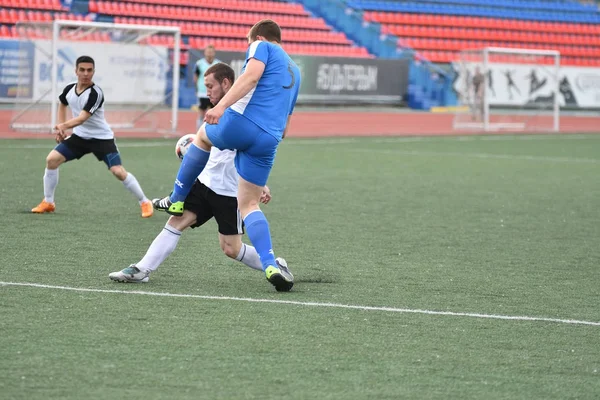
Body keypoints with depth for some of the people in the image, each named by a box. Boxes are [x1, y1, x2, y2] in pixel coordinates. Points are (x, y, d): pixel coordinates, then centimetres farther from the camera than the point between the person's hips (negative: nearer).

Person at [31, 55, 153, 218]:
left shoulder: (95, 93, -24)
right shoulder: (69, 89, -4)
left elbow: (82, 118, -34)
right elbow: (62, 104, 21)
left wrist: (64, 126, -52)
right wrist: (60, 128, 11)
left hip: (102, 137, -6)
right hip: (80, 136, 6)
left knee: (118, 171, -19)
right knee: (52, 160, -7)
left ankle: (145, 203, -1)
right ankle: (48, 203, 8)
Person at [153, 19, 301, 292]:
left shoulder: (262, 46, 10)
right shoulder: (294, 72, 32)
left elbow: (251, 75, -13)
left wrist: (221, 106, -22)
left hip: (242, 122, -5)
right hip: (269, 141, 5)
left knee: (203, 135, 30)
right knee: (249, 205, 12)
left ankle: (176, 200, 33)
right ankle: (271, 266, -9)